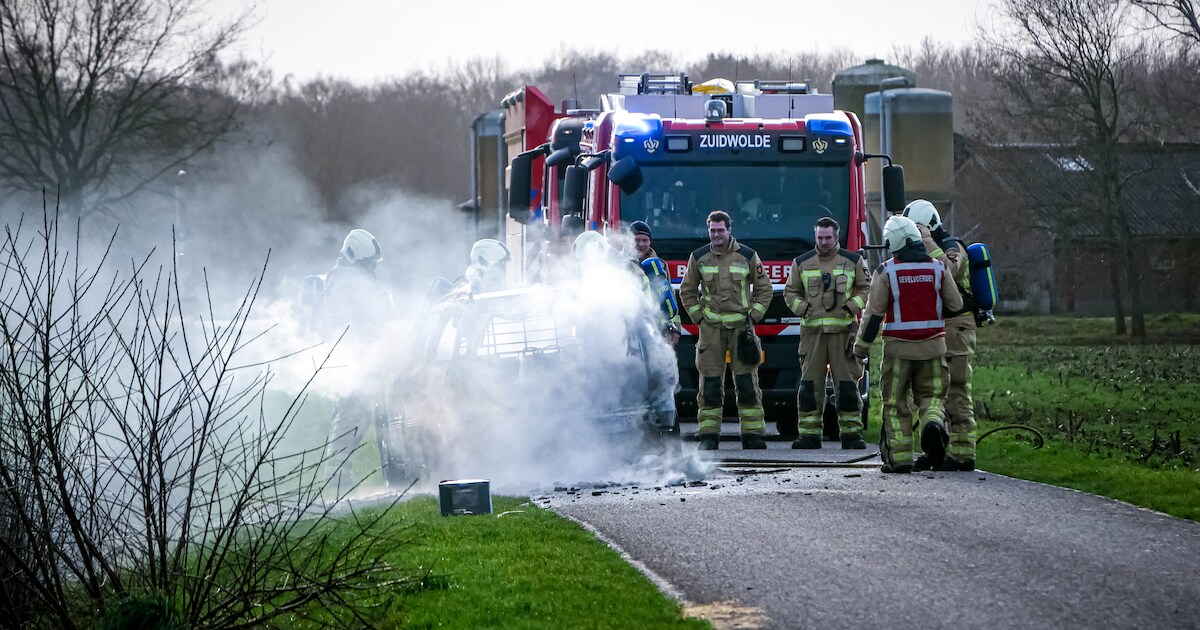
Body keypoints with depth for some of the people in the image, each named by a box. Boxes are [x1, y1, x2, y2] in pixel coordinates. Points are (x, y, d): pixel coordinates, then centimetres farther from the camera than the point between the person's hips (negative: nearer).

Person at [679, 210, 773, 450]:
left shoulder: (747, 256, 4)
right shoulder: (698, 258, 7)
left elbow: (764, 289, 12)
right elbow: (687, 291, 16)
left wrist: (753, 317, 2)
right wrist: (698, 317, 5)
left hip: (741, 325, -1)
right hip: (711, 327, 1)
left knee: (747, 381, -5)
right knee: (710, 383, -2)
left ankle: (752, 434, -2)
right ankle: (709, 435, 1)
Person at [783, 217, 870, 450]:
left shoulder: (853, 261, 8)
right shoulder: (802, 263, 11)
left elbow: (866, 288, 11)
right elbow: (790, 292, 16)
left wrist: (853, 306, -5)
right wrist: (802, 308, -3)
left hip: (843, 330, -1)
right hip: (812, 330, 1)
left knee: (847, 383, -3)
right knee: (809, 383, 0)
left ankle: (851, 433, 1)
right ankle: (809, 434, 4)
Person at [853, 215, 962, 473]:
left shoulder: (885, 271, -6)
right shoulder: (937, 268, 3)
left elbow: (873, 312, -6)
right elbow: (956, 305, 8)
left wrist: (861, 346, 5)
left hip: (899, 346, -2)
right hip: (933, 345, 2)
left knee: (896, 403, 6)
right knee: (930, 395, 12)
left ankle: (900, 458, 2)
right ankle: (933, 423, -21)